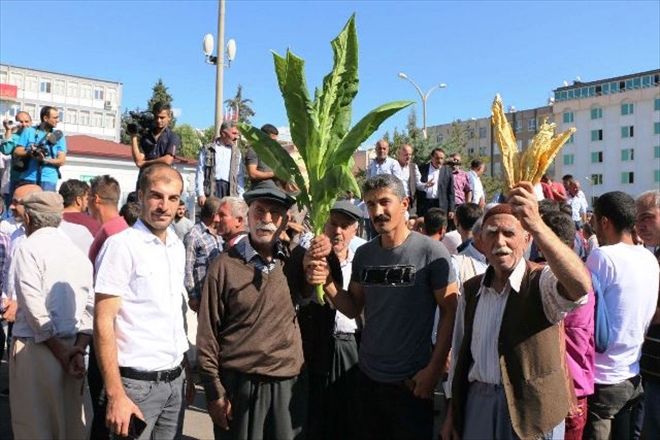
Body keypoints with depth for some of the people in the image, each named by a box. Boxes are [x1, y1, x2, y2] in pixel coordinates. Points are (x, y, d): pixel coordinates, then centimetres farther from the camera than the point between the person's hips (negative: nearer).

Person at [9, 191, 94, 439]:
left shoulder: (29, 248, -7)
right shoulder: (77, 251, 10)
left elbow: (36, 310, -14)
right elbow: (90, 305, 2)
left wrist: (62, 351, -9)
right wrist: (78, 349, -4)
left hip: (36, 347, -5)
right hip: (74, 347, 5)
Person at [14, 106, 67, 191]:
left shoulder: (58, 136, 9)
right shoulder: (28, 131, 9)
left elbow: (61, 160, 0)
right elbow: (16, 153, 4)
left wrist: (45, 160, -17)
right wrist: (29, 153, -16)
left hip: (48, 180, 0)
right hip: (28, 179, 0)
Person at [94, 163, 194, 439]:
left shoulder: (178, 247, 8)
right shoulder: (122, 245, -13)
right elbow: (103, 322, -16)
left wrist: (187, 372, 12)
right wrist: (115, 395, -20)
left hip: (175, 380, 7)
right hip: (137, 382, -6)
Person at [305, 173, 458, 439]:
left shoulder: (430, 251, -13)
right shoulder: (363, 254, 2)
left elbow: (450, 313, -11)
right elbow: (353, 309, 7)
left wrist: (434, 369, -13)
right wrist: (327, 282, -10)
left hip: (411, 379, -5)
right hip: (368, 375, 5)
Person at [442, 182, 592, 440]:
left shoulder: (541, 283, -13)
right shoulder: (471, 289, 5)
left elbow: (581, 286, -37)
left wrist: (536, 224, -47)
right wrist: (453, 411, 12)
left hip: (532, 409, -4)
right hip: (477, 402, 4)